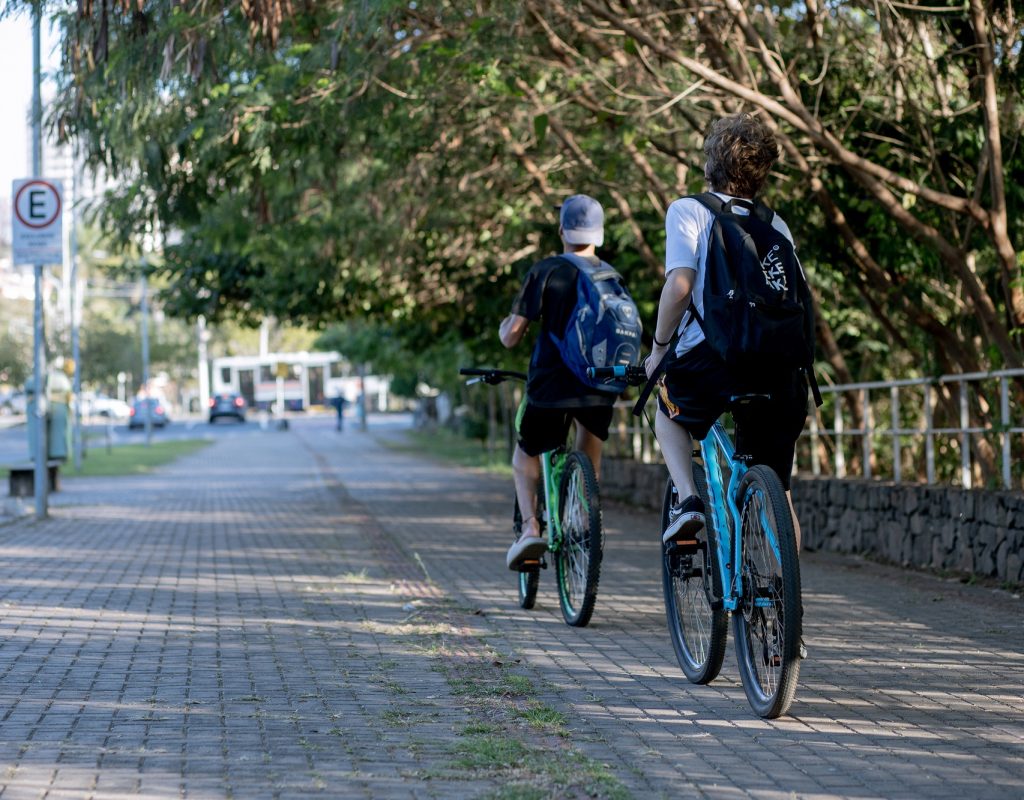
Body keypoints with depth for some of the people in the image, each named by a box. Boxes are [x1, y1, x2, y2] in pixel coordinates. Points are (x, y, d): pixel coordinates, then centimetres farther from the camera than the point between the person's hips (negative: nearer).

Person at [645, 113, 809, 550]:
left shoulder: (688, 210, 6)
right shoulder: (776, 225, 20)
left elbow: (680, 284, -9)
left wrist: (658, 348, 4)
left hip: (712, 353, -3)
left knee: (668, 413, 31)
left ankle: (688, 499, 8)